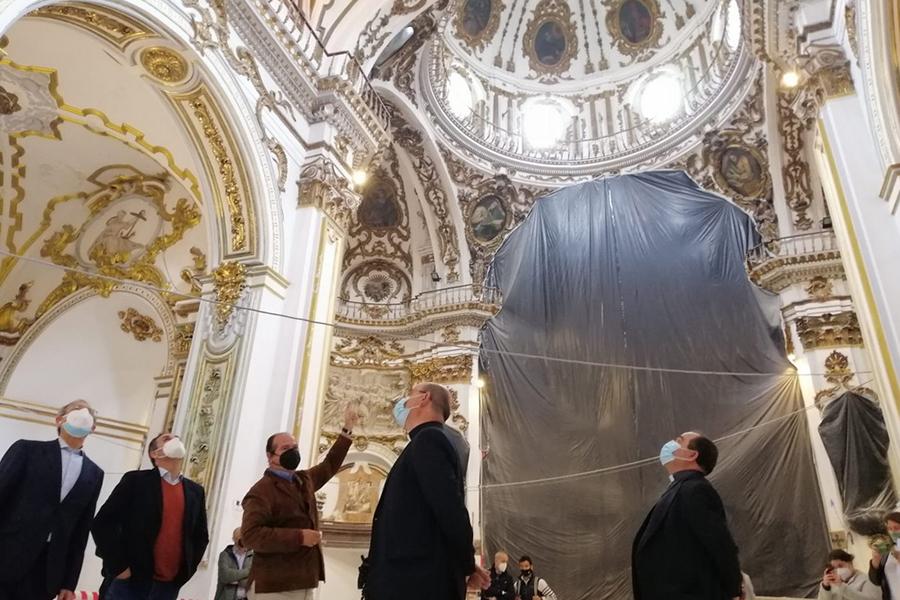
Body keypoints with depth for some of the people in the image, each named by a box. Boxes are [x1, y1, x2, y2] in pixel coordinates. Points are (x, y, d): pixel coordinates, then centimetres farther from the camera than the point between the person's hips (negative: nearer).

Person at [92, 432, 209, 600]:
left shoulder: (195, 491, 11)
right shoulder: (135, 480, -1)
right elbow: (103, 523, -5)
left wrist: (185, 573, 7)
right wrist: (118, 566, -10)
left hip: (169, 586, 4)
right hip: (128, 582, -3)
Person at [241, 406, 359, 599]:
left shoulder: (304, 480, 13)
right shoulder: (261, 491, -12)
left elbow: (329, 465, 26)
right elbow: (250, 534, -22)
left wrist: (348, 428, 23)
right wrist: (299, 537, -23)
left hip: (304, 583, 8)